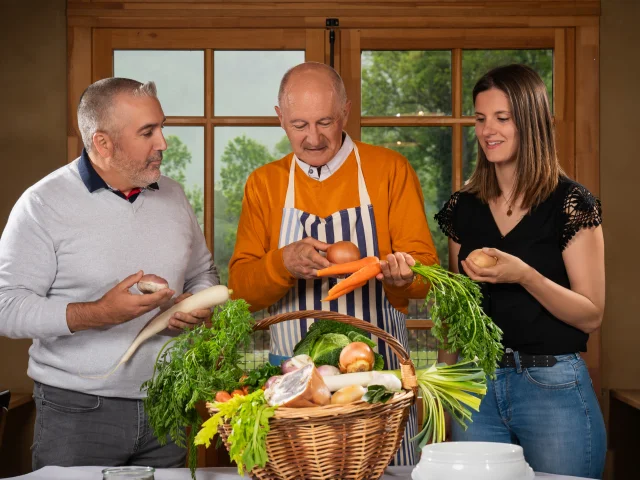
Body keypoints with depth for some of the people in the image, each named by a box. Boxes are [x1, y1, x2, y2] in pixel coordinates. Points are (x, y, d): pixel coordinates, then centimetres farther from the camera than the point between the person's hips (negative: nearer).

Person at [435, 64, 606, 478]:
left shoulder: (571, 204, -7)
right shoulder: (463, 208, 7)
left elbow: (591, 316, -9)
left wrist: (525, 276, -24)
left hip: (552, 387, -4)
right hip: (476, 386, 4)